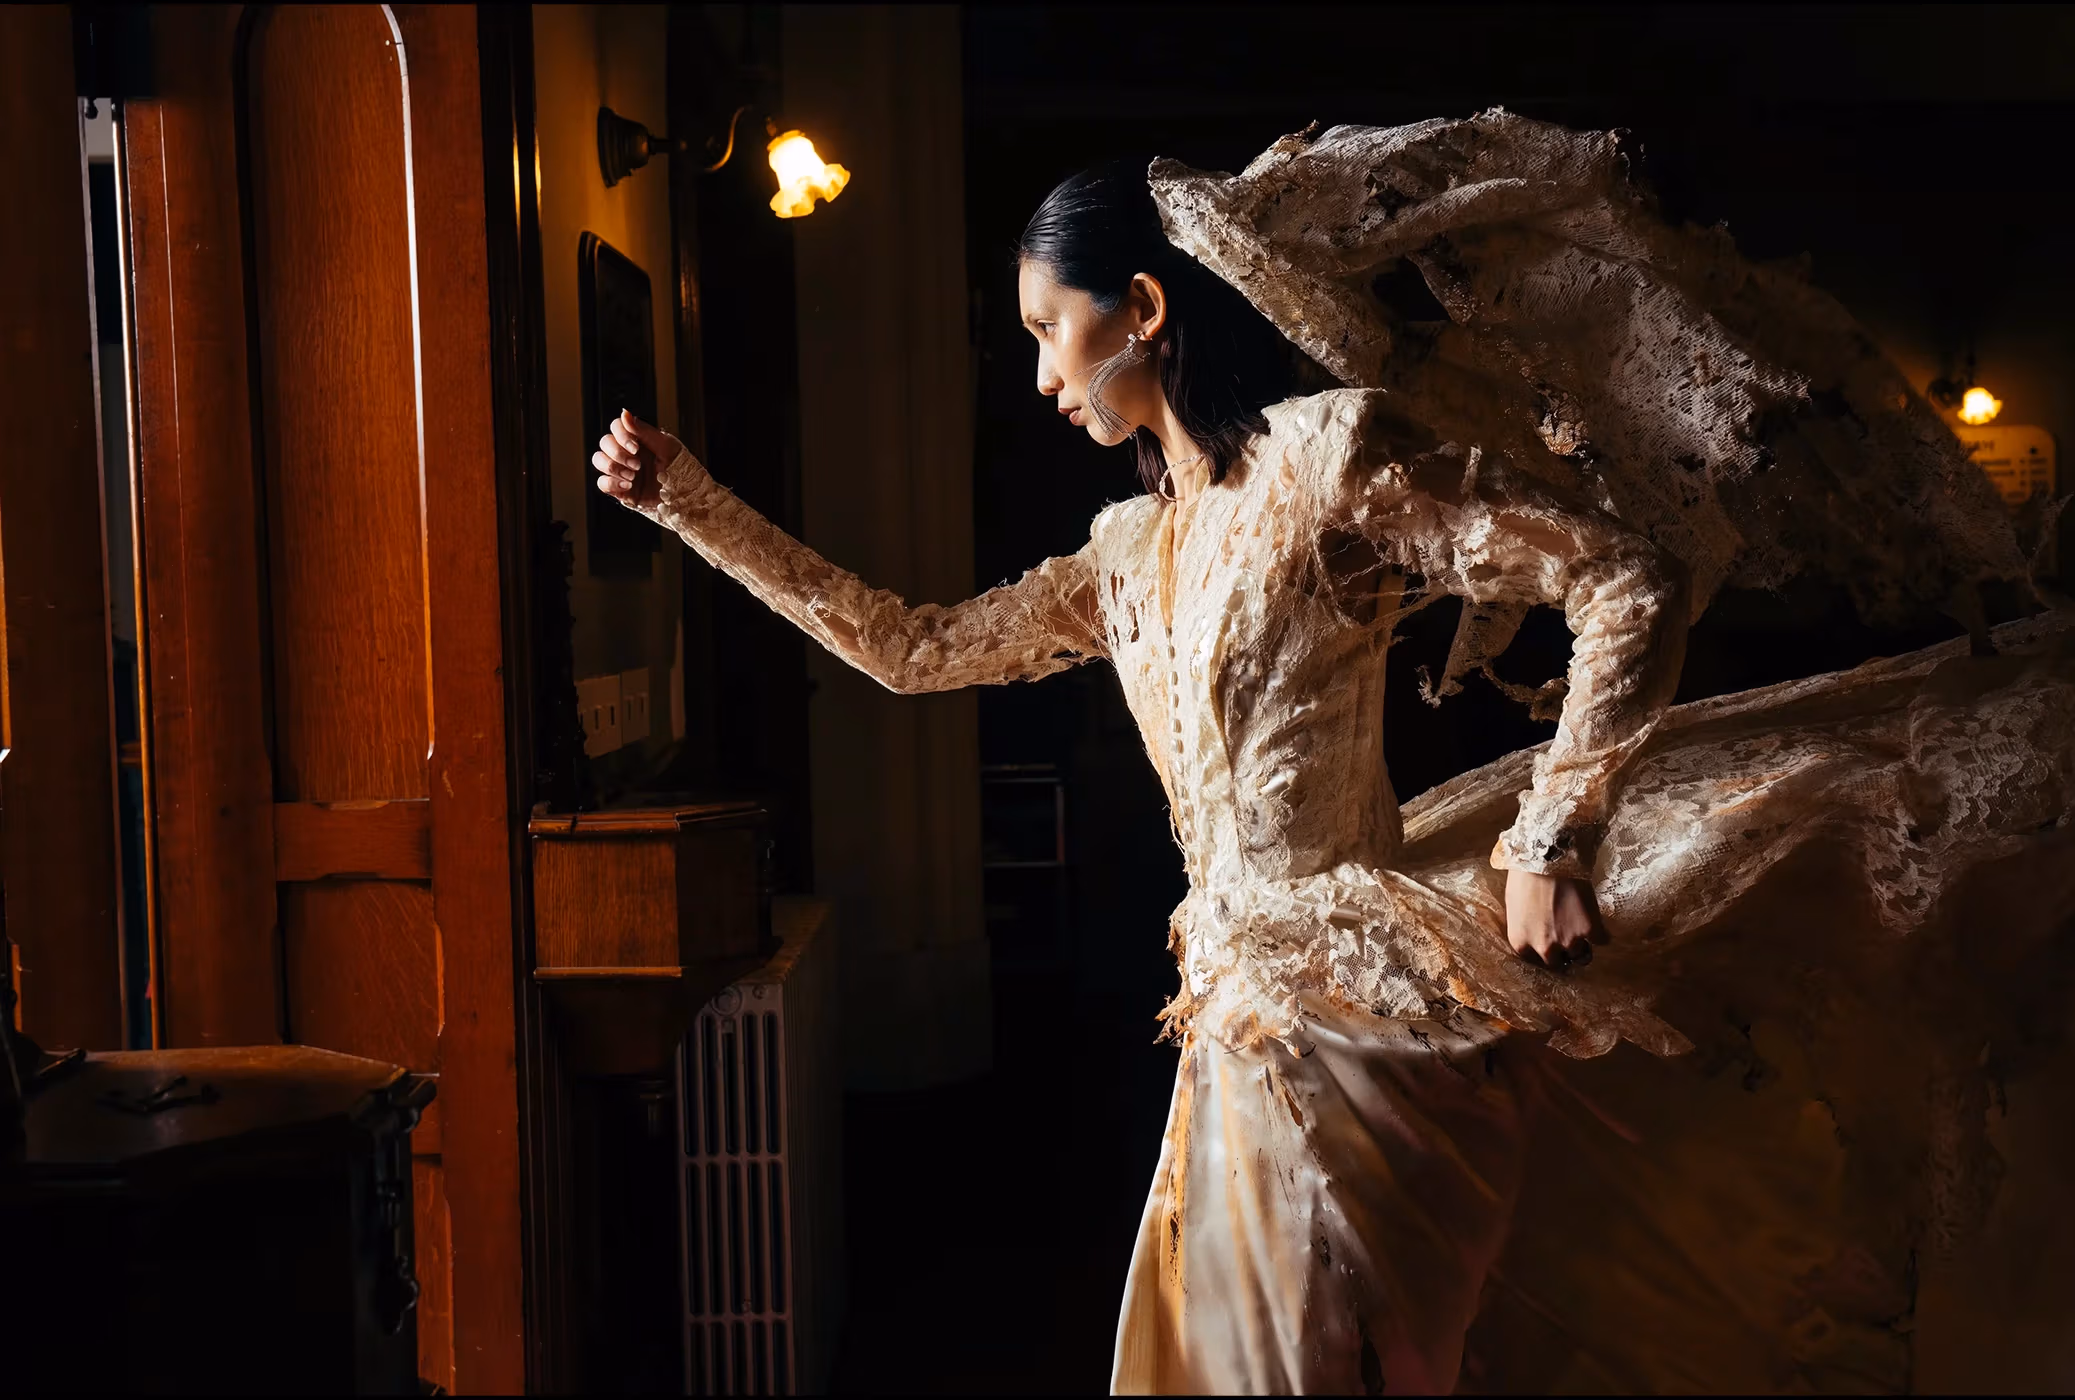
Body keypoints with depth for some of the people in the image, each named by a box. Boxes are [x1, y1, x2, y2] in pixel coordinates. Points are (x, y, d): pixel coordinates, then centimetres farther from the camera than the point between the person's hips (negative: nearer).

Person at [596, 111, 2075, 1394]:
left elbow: (1632, 582, -12)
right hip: (1247, 1032, 8)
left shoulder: (1328, 455, -10)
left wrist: (1548, 841, -13)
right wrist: (688, 499, 20)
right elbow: (909, 647, 20)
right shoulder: (1131, 549, 14)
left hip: (1359, 1031, -8)